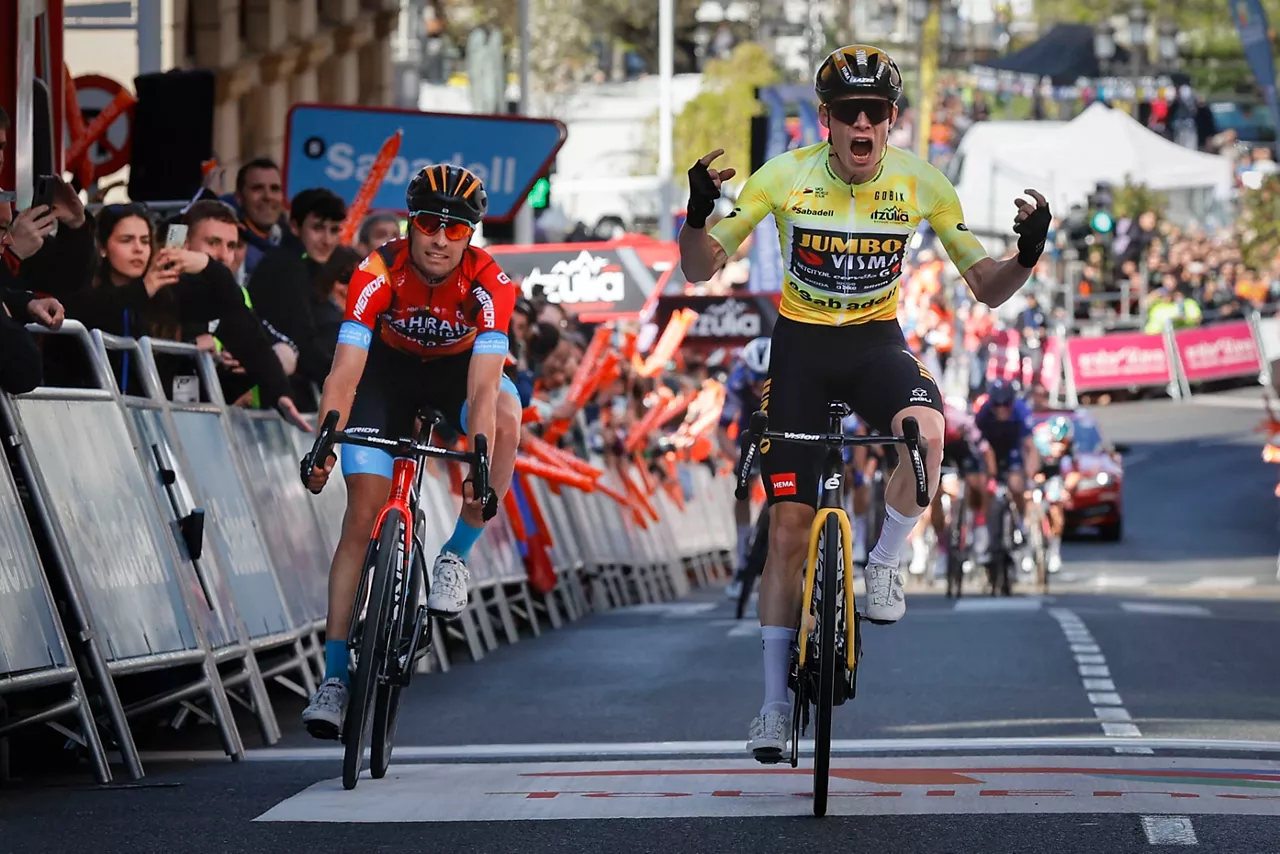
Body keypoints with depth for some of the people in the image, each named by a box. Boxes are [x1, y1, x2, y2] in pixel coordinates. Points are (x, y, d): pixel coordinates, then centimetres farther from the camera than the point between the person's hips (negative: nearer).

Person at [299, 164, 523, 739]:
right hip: (388, 370, 0)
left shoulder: (490, 285, -30)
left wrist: (480, 470, -51)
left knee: (506, 420, -34)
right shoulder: (378, 273, -30)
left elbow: (481, 388, -38)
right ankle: (334, 679, -9)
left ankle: (456, 558, -14)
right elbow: (345, 372, -37)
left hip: (460, 368, 0)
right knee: (362, 516, -11)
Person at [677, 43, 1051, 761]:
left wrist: (1028, 255, -26)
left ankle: (885, 562, -8)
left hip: (877, 343, 0)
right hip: (801, 345, 0)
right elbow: (700, 270, -10)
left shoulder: (920, 183, -11)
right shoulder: (785, 176, -14)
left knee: (925, 431, -35)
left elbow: (988, 288, -5)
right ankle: (776, 699, 8)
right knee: (790, 523, -3)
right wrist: (699, 212, -31)